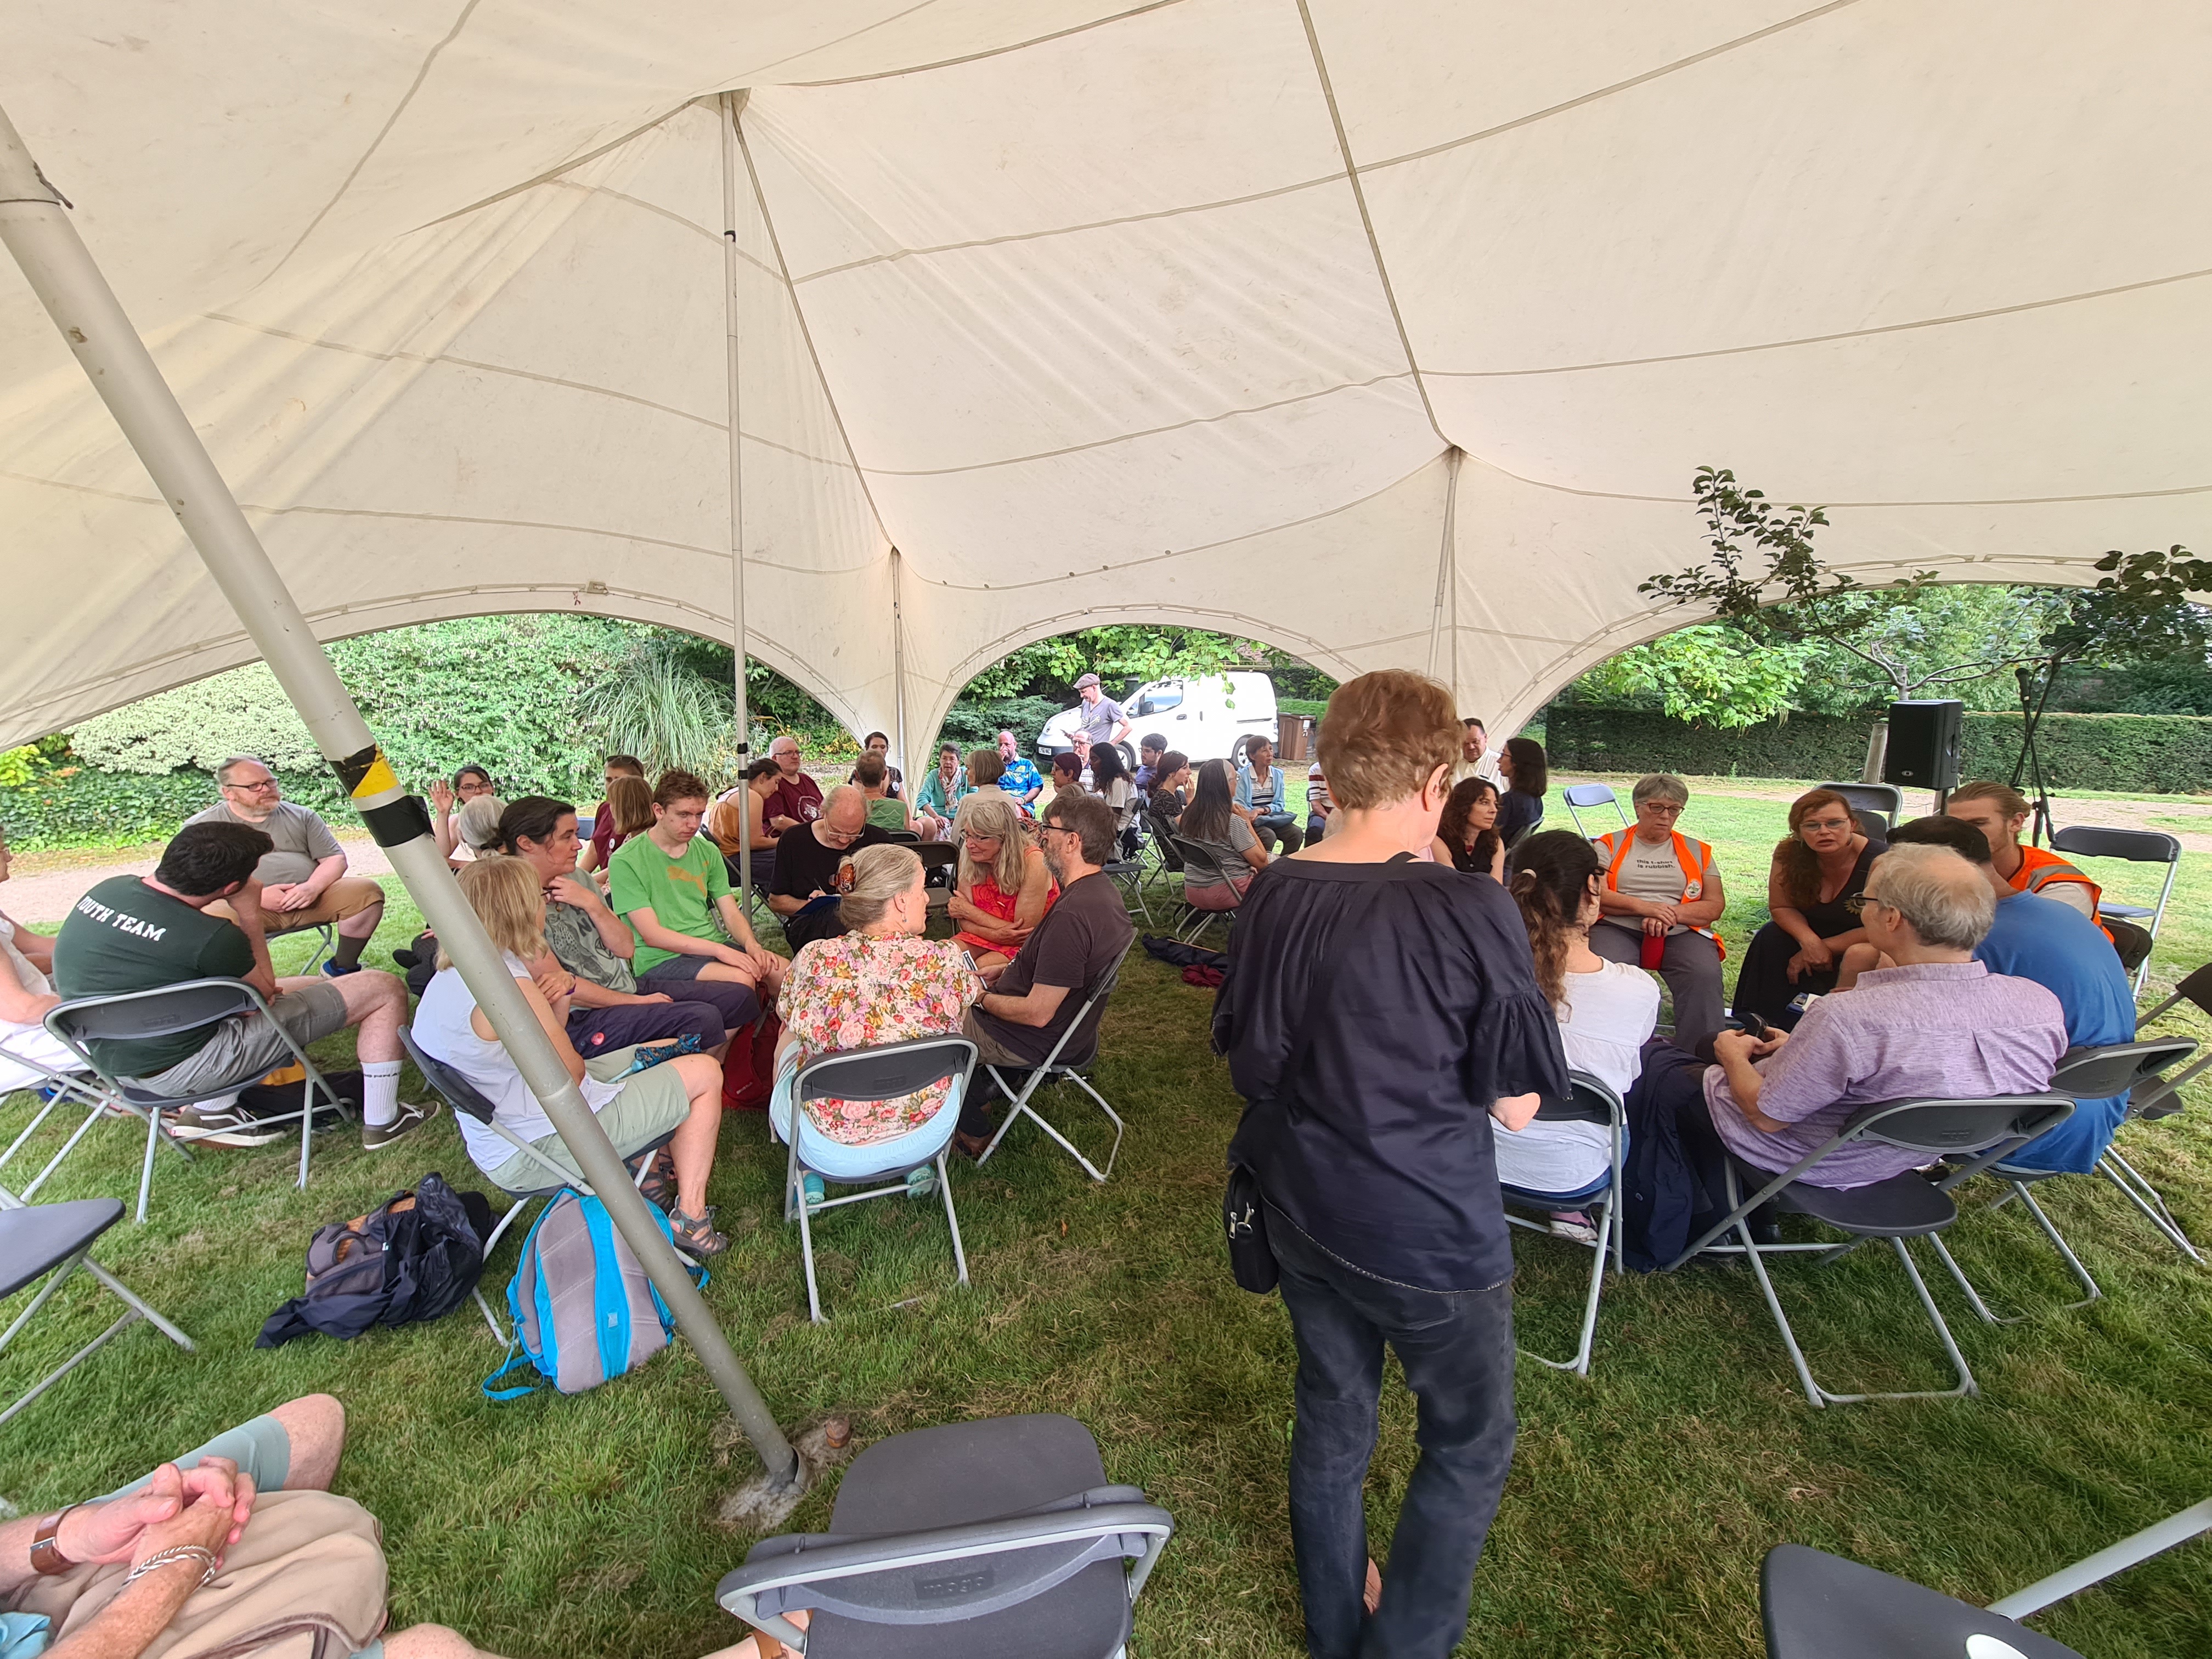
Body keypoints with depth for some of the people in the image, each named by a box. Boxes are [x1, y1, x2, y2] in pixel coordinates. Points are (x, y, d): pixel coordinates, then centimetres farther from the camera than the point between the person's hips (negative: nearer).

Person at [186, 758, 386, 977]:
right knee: (213, 917, -36)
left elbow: (335, 859, 11)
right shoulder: (202, 827, 8)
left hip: (310, 899, 3)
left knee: (366, 892, -20)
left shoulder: (301, 816, 17)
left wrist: (313, 887, -11)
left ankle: (342, 968, -6)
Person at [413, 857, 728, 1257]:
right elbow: (569, 1075, -15)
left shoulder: (448, 979, 7)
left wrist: (558, 999, -3)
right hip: (542, 1150, -10)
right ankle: (690, 1220, 4)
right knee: (706, 1074, -2)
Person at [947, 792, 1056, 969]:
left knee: (981, 968, -30)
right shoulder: (969, 859, -7)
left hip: (1030, 945, -4)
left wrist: (968, 911, -14)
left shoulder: (1033, 863, -23)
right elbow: (965, 922, -4)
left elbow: (1024, 932, -21)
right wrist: (996, 935, -25)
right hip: (985, 936, 4)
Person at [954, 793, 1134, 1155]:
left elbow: (1037, 1014, -29)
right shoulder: (1103, 890, -3)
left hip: (1034, 1042, -9)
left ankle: (974, 1134, 24)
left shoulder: (1070, 915, -35)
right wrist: (1007, 968, 8)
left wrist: (982, 999, -13)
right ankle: (981, 1090, 30)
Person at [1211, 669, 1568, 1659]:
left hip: (1301, 1213, 5)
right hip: (1431, 1233, -5)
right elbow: (1516, 1106, -13)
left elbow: (1248, 1061, 2)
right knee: (1469, 1447, 23)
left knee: (1331, 1417, 26)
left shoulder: (1273, 897, -9)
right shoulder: (1471, 913, -24)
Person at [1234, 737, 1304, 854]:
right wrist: (1253, 814, -31)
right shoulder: (1242, 776, -9)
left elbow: (1280, 804, 4)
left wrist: (1262, 810, -16)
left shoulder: (1277, 774, 6)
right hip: (1252, 820, -4)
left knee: (1297, 833, -20)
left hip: (1273, 817, 5)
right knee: (1269, 836, -33)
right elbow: (1239, 806, -10)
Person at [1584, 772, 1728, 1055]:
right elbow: (1596, 895, 0)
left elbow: (1716, 904, 10)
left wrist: (1670, 913, -9)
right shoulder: (1610, 846, 14)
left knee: (1705, 975, -30)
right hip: (1618, 928, -2)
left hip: (1682, 932, 2)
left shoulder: (1697, 851, 20)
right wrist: (1644, 907, -14)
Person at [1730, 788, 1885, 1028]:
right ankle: (1762, 1026, -16)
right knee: (1770, 939, -23)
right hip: (1815, 934, 3)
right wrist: (1810, 942, -23)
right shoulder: (1789, 853, -16)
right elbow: (1781, 907, -5)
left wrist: (1825, 947, -20)